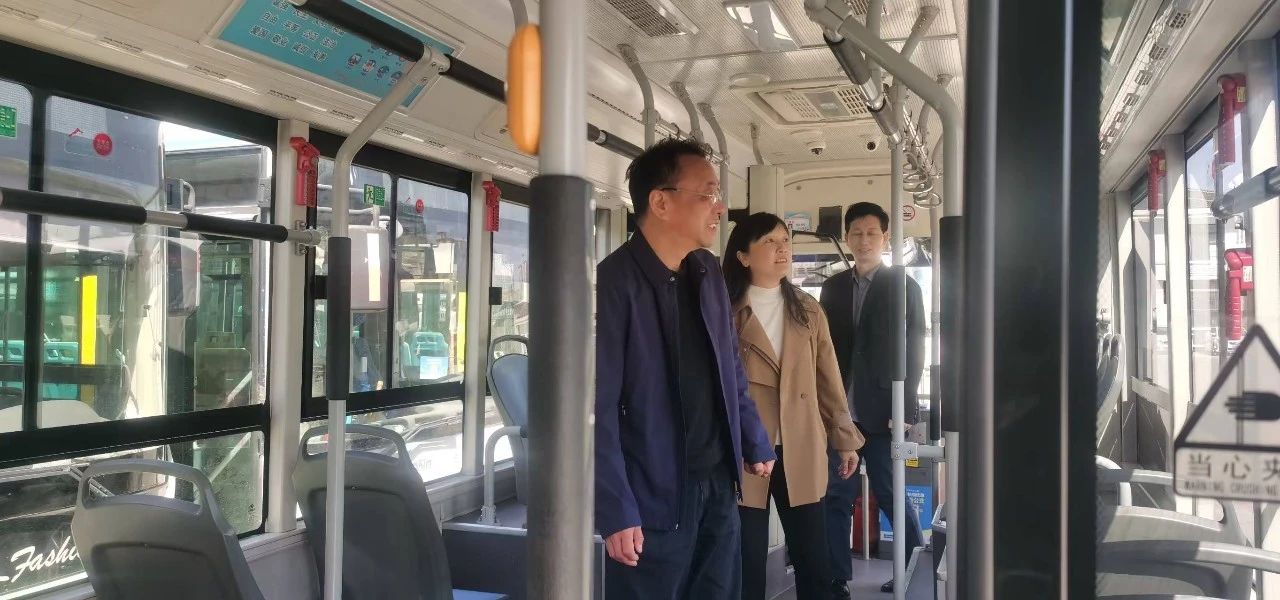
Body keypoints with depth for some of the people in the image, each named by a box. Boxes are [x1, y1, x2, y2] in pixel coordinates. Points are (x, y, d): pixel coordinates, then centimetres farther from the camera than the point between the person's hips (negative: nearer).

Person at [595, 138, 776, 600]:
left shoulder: (708, 272, 6)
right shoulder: (612, 284, -16)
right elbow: (597, 410, -17)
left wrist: (755, 442, 15)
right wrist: (616, 511, -18)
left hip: (719, 484, 7)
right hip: (653, 496, -7)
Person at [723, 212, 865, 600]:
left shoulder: (808, 310, 10)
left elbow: (828, 380, 12)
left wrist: (845, 438, 12)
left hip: (801, 454, 4)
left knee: (815, 565, 9)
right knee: (748, 567, 6)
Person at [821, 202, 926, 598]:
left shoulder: (904, 286, 2)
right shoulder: (833, 287, 12)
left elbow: (914, 350, -3)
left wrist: (905, 408, -11)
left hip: (882, 410, -3)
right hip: (841, 411, 3)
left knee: (888, 494, 5)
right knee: (836, 497, 3)